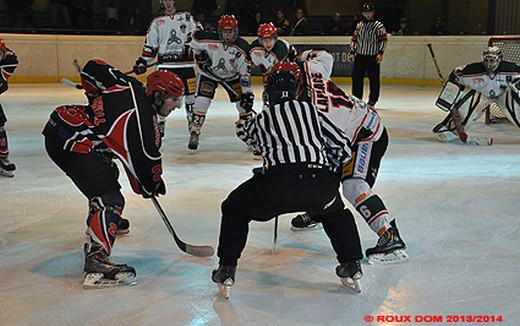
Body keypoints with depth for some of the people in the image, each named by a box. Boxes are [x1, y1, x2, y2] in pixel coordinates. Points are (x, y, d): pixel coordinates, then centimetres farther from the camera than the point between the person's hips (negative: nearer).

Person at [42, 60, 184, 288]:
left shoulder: (131, 86, 4)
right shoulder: (142, 119, -18)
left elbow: (92, 69, 12)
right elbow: (145, 159, -9)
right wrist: (152, 185, 9)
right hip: (69, 144, -11)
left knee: (106, 173, 32)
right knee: (110, 198, -15)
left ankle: (99, 220, 58)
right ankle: (96, 262, -24)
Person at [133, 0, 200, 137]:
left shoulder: (187, 17, 10)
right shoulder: (157, 22, 12)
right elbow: (150, 45, 12)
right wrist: (142, 62, 5)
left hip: (185, 63, 0)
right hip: (165, 64, 0)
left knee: (190, 93, 2)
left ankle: (192, 121, 17)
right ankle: (160, 123, 2)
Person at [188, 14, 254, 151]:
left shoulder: (242, 48, -24)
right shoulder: (209, 39, -27)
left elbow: (245, 72, -21)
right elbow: (194, 40, -5)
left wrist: (247, 93, -24)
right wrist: (199, 53, -11)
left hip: (232, 76, 2)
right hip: (209, 72, -1)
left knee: (243, 102, -2)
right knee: (201, 102, -14)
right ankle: (194, 133, -1)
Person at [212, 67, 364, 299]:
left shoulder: (261, 118, 25)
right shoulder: (311, 110, 27)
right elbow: (343, 148, 25)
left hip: (278, 180, -2)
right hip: (320, 182, 2)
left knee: (234, 208, 24)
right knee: (336, 212, 35)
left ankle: (226, 270, 19)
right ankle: (351, 267, 26)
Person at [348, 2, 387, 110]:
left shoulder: (379, 26, -3)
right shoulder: (359, 25, 13)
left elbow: (383, 40, -7)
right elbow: (354, 39, 18)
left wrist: (380, 53, -17)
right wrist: (352, 52, 11)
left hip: (373, 57, -5)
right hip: (359, 56, 5)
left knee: (374, 79, -2)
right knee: (356, 78, 5)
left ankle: (372, 101, 8)